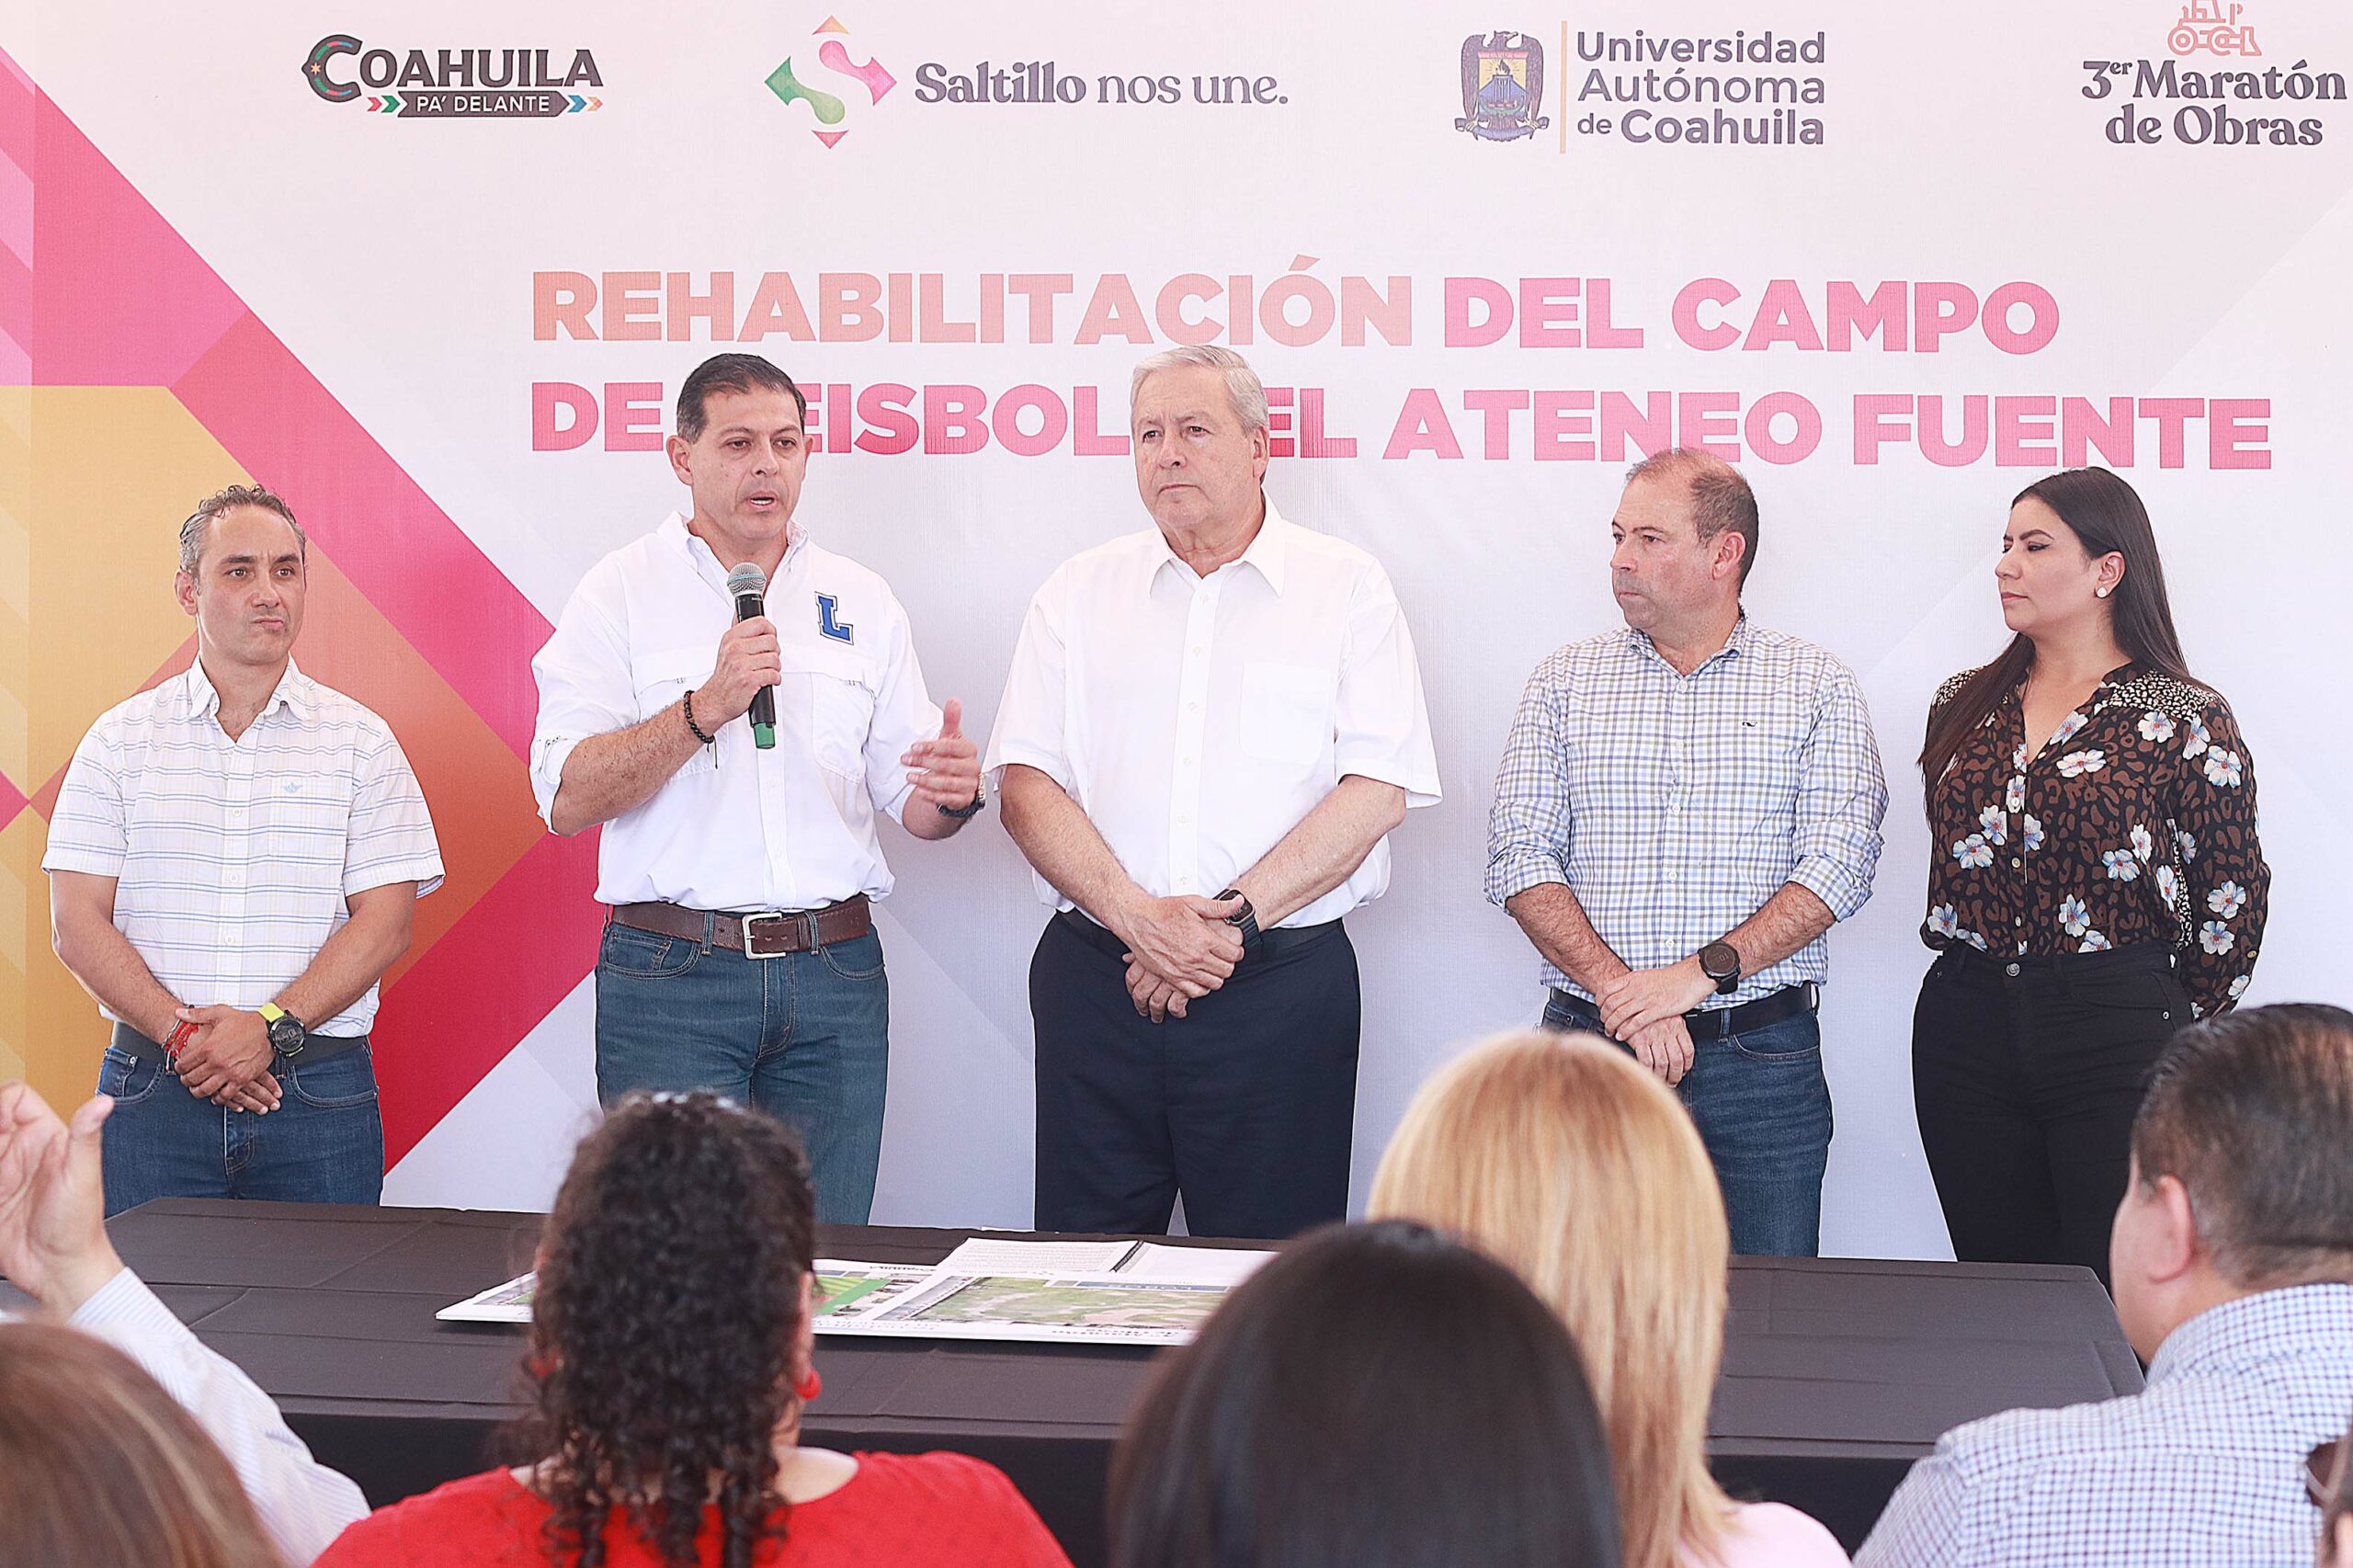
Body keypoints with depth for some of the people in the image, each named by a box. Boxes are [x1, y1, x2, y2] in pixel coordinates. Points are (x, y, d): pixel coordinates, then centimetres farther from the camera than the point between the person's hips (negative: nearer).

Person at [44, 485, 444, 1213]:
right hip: (153, 1089, 0)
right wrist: (180, 1031, -13)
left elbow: (385, 923, -2)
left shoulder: (359, 739, 6)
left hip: (318, 1092, 0)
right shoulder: (120, 739, 8)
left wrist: (272, 1027, -14)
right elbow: (77, 926, 1)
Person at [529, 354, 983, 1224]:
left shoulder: (860, 600, 13)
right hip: (672, 973, -3)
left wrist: (952, 793, -13)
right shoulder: (621, 591, 2)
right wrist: (707, 706, -18)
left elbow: (910, 801, 11)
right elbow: (567, 799, -8)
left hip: (835, 981, 3)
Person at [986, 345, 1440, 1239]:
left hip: (1280, 987, -2)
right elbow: (1025, 785, 3)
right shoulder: (1079, 592, 12)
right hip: (1096, 979, 2)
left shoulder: (1345, 587, 5)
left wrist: (1234, 918, -13)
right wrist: (1137, 917, -12)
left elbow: (1378, 788, -4)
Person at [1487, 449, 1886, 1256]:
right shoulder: (1563, 682, 10)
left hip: (1763, 1060, -1)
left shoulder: (1817, 688, 6)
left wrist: (1701, 972, -16)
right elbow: (1520, 856, 1)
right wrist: (1619, 990, -13)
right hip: (1586, 1041, 1)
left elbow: (1838, 863, -5)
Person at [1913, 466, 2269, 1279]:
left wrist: (2180, 1041, 0)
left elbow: (2232, 897, -1)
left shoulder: (2185, 723, -4)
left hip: (2117, 1037, -5)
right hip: (1965, 1026, 5)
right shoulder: (1964, 707, 11)